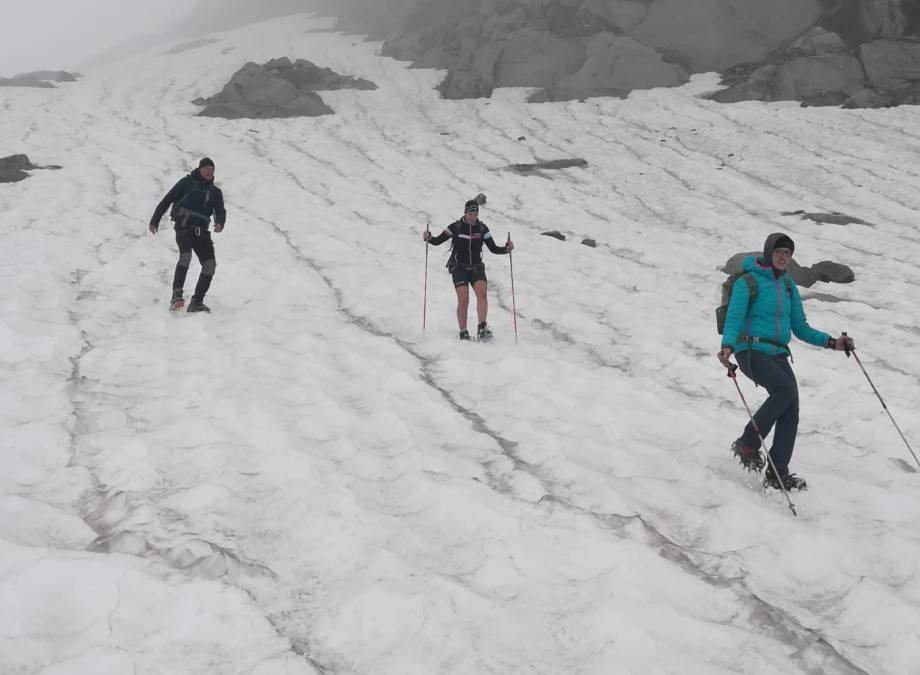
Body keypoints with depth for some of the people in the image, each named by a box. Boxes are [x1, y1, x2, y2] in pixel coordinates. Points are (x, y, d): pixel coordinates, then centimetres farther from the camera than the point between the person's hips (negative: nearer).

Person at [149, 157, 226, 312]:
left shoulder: (215, 192, 19)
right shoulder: (188, 182, 6)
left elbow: (220, 211, 8)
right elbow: (167, 200, 6)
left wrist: (220, 223, -17)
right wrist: (155, 220, 1)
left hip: (201, 230, 5)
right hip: (184, 225, -5)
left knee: (210, 263, -10)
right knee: (186, 255, -28)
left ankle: (196, 302, -8)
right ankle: (176, 295, -29)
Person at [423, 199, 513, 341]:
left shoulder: (482, 228, 3)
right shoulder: (456, 227, -4)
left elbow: (493, 248, 6)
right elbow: (438, 241, -2)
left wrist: (506, 248, -11)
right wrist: (429, 238, -23)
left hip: (477, 267, 2)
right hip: (459, 267, -2)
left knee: (482, 293, -23)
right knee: (463, 300, -14)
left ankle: (482, 329, -23)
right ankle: (463, 334, -3)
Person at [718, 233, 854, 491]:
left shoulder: (789, 285, 16)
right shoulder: (748, 282, -3)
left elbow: (800, 328, 18)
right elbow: (733, 319, -12)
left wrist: (831, 342, 5)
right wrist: (727, 346, -31)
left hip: (778, 354, 6)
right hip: (752, 351, -6)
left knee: (791, 410, -11)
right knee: (785, 389, -29)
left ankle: (777, 474, -3)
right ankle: (747, 444, -14)